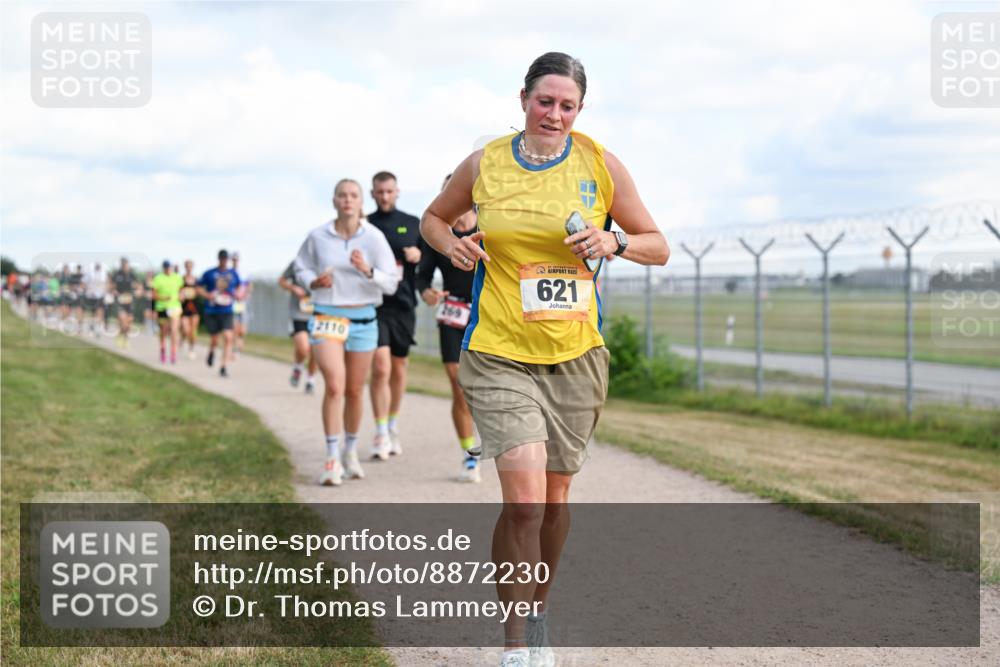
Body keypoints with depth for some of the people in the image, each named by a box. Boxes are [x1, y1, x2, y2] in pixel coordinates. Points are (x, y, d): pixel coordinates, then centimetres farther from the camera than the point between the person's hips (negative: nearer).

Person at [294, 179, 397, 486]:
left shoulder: (374, 238, -5)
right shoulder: (318, 237, -3)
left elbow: (390, 284, -7)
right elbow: (301, 268, 13)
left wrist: (367, 270, -26)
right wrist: (313, 281, -9)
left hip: (363, 319, 1)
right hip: (326, 317, -1)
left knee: (355, 390, 11)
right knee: (334, 386, -17)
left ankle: (351, 452, 31)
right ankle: (332, 459, -9)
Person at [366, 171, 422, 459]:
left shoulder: (413, 224, 9)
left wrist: (418, 255, -8)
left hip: (404, 304, 3)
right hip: (374, 305, -3)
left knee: (399, 368, 12)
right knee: (381, 367, -14)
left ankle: (393, 428, 27)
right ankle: (381, 436, -12)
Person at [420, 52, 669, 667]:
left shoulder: (600, 165, 1)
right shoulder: (484, 165, 0)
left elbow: (658, 247, 7)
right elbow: (433, 219, 18)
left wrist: (615, 241, -14)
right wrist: (452, 244, -5)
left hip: (575, 355, 2)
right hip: (499, 354, -2)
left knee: (554, 496, 11)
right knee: (524, 496, -16)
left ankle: (537, 616, 34)